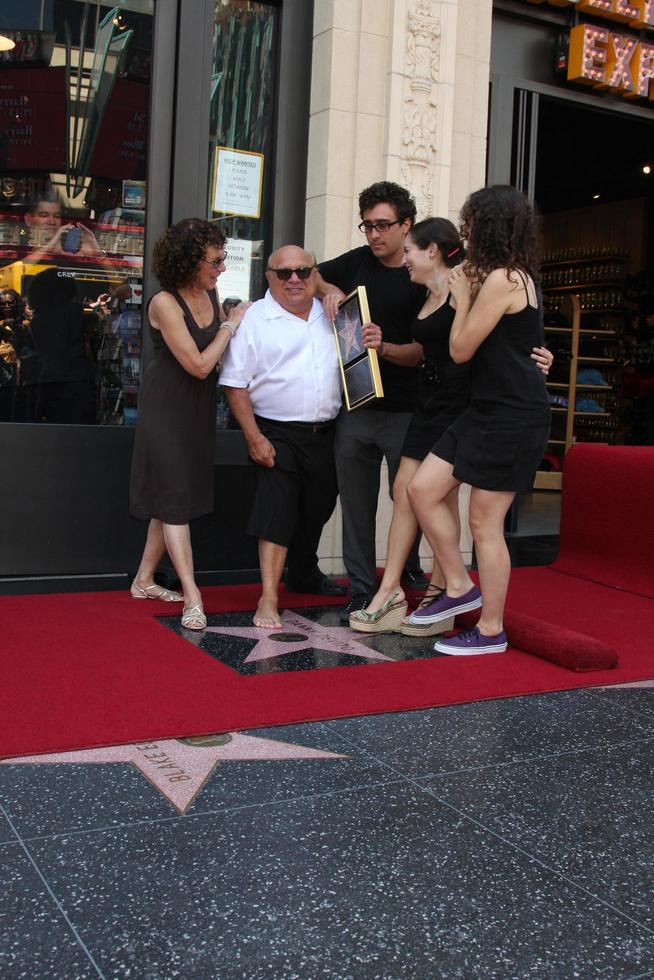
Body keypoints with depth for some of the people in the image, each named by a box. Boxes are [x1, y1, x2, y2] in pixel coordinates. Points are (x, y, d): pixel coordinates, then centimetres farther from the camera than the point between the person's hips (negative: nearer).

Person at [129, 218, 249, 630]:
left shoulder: (209, 293, 2)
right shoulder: (165, 303, -20)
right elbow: (198, 365, -22)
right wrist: (231, 325, -14)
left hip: (199, 406, 8)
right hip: (168, 407, -8)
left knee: (177, 497, 12)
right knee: (174, 496, -7)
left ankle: (144, 580, 24)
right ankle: (192, 597, -6)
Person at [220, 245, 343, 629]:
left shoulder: (330, 316, 9)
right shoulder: (255, 319, -6)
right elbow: (236, 384, -9)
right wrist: (255, 438, -14)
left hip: (325, 434, 5)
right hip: (278, 434, -5)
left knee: (317, 509, 14)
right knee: (277, 510, -12)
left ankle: (303, 575, 39)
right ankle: (269, 598, -8)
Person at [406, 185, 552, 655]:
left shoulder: (501, 279, -16)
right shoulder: (518, 275, 14)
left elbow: (461, 349, -12)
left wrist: (462, 296, 2)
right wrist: (469, 290, 13)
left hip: (515, 416, -10)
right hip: (490, 409, 10)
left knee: (485, 522, -2)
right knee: (422, 489, 7)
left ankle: (491, 631, 12)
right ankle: (459, 588, 18)